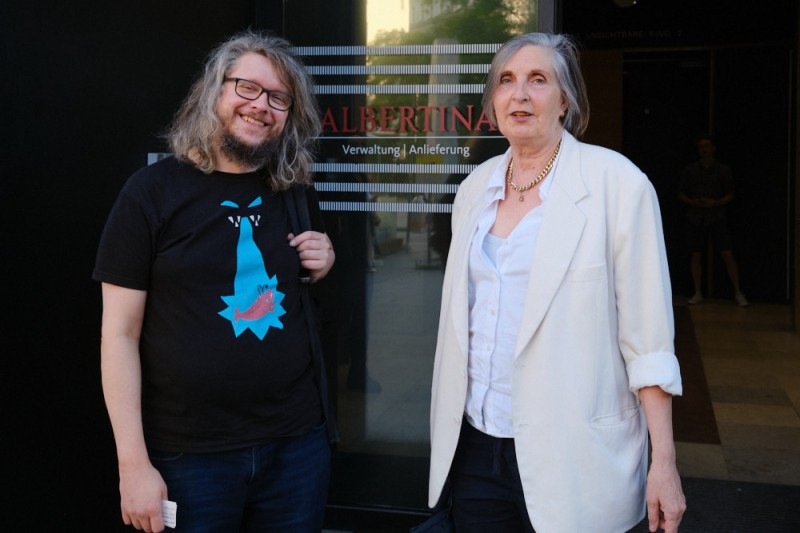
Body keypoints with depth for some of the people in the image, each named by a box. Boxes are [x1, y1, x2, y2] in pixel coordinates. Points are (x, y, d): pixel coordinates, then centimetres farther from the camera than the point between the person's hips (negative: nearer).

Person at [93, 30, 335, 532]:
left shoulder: (296, 191, 5)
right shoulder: (154, 190, -8)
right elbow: (120, 334, -8)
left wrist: (325, 265, -3)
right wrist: (134, 464, -11)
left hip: (297, 441, 4)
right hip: (191, 454, -4)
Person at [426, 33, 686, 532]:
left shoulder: (615, 183, -9)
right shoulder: (476, 187, 7)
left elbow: (648, 337, -10)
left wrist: (664, 464, -12)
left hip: (570, 456, -5)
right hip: (475, 447, 5)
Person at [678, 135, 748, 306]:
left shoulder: (723, 170, 5)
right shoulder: (689, 171, 7)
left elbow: (730, 195, 4)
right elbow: (681, 194, 9)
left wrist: (715, 203, -14)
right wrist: (693, 202, -11)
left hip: (717, 217, -1)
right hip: (695, 218, 2)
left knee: (727, 254, -8)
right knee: (696, 255, 2)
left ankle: (738, 293, -2)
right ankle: (698, 294, 11)